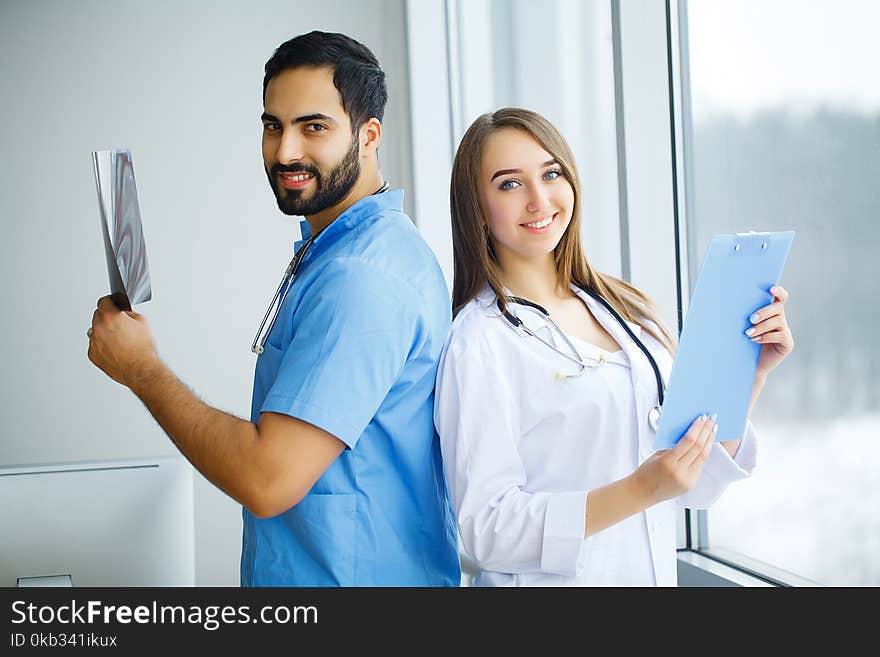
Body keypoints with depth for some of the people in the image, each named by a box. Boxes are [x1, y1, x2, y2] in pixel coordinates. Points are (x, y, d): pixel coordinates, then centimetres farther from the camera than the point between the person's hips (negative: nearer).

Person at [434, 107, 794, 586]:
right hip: (553, 581, -5)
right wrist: (641, 490, -27)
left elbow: (696, 487, 4)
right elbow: (487, 530, -20)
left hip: (658, 572, 6)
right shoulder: (479, 343, -16)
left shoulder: (627, 309, 1)